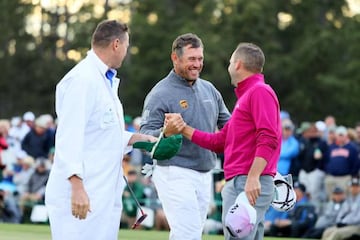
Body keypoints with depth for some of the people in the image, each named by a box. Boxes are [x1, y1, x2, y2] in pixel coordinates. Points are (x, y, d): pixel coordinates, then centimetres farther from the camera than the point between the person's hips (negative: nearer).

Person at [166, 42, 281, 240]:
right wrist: (184, 129, 16)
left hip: (250, 186, -10)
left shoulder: (260, 92, -7)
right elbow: (219, 142, 23)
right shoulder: (245, 96, 24)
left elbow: (268, 139, -19)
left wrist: (253, 176, -26)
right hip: (236, 184, 10)